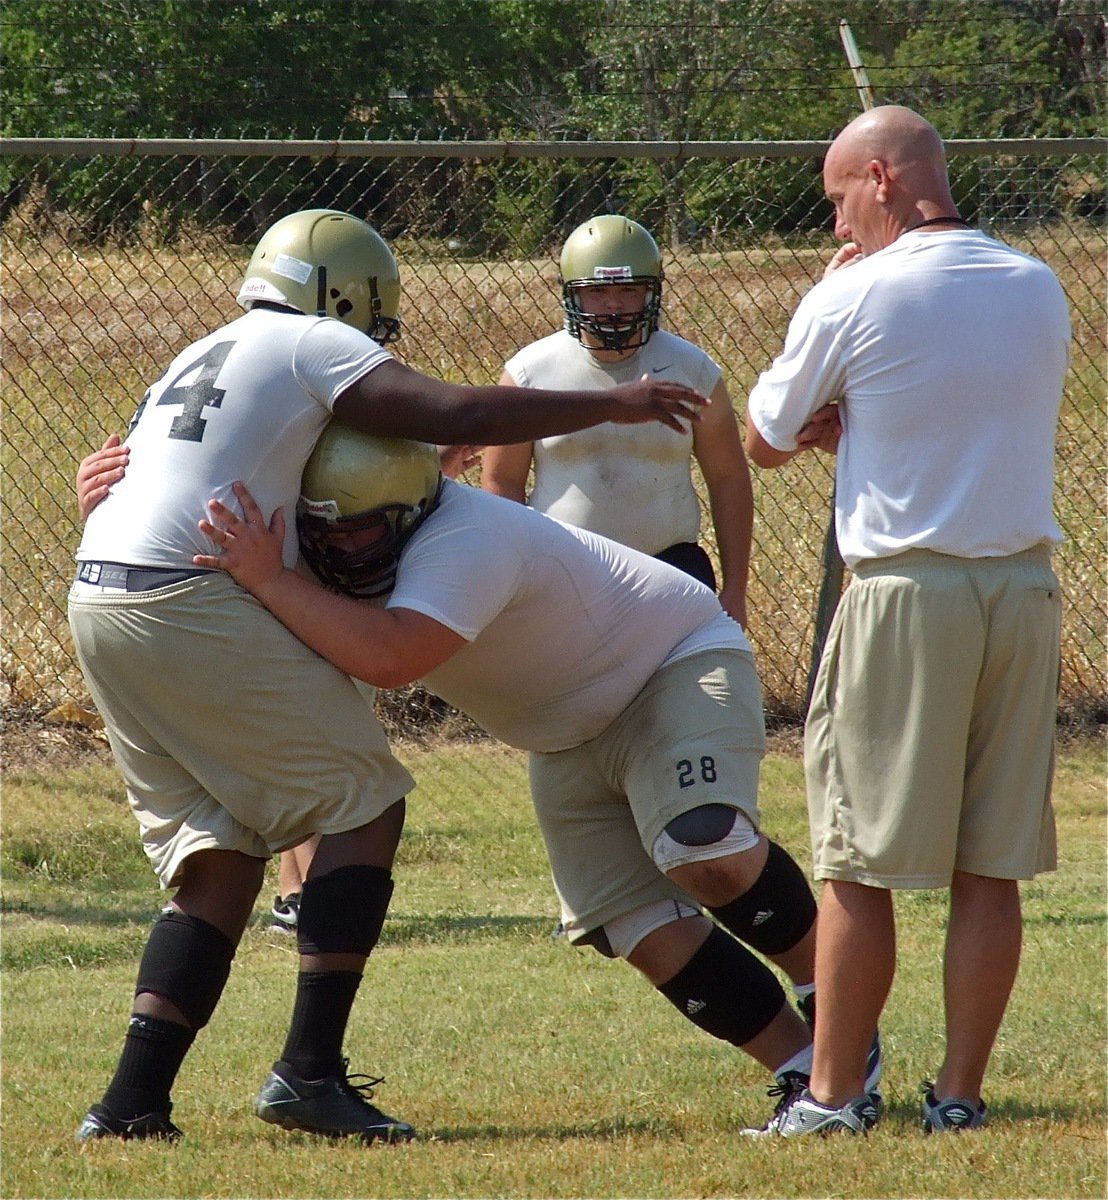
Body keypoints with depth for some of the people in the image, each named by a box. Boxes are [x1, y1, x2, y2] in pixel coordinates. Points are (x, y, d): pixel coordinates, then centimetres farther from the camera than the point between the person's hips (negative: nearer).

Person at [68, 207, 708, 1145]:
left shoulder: (198, 363, 28)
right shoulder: (312, 346, 2)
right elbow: (460, 415, -6)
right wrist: (613, 406, 1)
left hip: (98, 604, 8)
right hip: (198, 604, -8)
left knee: (217, 857, 13)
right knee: (365, 804, 1)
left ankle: (135, 1099, 5)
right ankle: (310, 1070, -6)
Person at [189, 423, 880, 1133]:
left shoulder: (464, 542, -36)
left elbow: (389, 658, -52)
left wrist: (268, 581, -51)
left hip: (679, 666, -8)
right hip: (571, 745, 8)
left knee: (704, 853, -32)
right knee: (647, 932, -5)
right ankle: (804, 1064, 3)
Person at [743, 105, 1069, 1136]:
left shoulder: (853, 299, -9)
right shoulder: (1038, 291, 8)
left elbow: (764, 442, 5)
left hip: (905, 594, -5)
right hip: (1024, 590, 5)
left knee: (859, 864, 2)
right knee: (989, 866, 7)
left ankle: (835, 1093, 3)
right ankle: (960, 1091, 8)